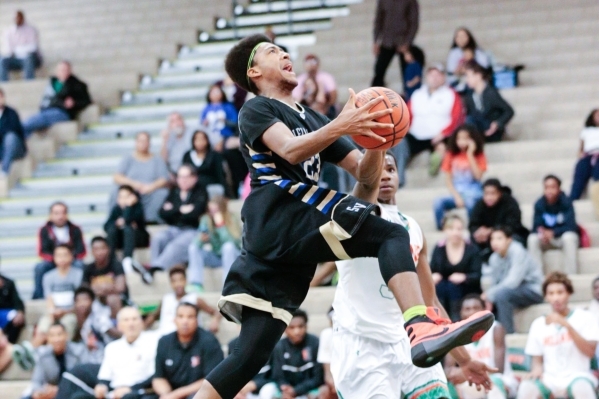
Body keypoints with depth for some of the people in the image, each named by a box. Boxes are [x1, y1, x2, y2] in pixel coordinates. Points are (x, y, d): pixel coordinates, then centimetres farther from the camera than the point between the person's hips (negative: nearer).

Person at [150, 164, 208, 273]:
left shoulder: (200, 192, 1)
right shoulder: (174, 191, 14)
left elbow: (195, 213, -14)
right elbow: (163, 213, 6)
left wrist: (173, 211, -6)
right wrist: (180, 210, -9)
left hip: (192, 230, -5)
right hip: (174, 229, 5)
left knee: (177, 244, -34)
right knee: (158, 239, -25)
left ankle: (157, 267, -50)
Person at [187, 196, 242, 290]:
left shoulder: (233, 219, -16)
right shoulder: (206, 220, -7)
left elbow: (233, 242, -29)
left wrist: (221, 225, -34)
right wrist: (201, 240, -33)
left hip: (231, 256, -4)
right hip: (215, 257, 4)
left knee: (228, 246, -35)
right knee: (193, 246, -17)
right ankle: (196, 284, -25)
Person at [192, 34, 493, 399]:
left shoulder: (311, 119, 31)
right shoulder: (256, 110, 7)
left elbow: (362, 171, 21)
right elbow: (290, 150, -14)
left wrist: (375, 140, -1)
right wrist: (341, 126, -30)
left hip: (273, 238, 8)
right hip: (280, 215, -8)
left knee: (252, 355, 3)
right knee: (393, 236, -21)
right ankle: (421, 329, -44)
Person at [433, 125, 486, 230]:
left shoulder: (479, 156, 3)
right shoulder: (451, 155, 7)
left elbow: (478, 176, -12)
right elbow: (448, 180, 4)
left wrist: (470, 155, -12)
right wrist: (457, 196, -11)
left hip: (473, 194, -2)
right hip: (457, 194, 2)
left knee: (469, 202, -38)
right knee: (438, 202, -28)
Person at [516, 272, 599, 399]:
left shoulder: (584, 318, 5)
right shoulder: (539, 324, 13)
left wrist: (566, 325, -16)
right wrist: (537, 368, -9)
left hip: (577, 376, -2)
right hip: (549, 378, 2)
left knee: (582, 388, -39)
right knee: (526, 388, -32)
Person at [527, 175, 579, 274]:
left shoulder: (566, 202, -16)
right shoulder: (539, 204, -9)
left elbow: (570, 226, -20)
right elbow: (536, 226, -7)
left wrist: (553, 233, -34)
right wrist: (541, 231, -32)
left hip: (565, 237, -2)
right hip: (547, 240, 2)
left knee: (569, 237, -36)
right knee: (532, 239, -26)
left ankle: (570, 275, -34)